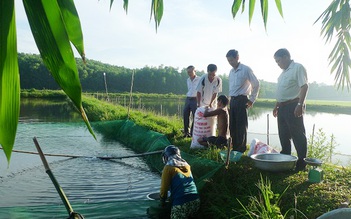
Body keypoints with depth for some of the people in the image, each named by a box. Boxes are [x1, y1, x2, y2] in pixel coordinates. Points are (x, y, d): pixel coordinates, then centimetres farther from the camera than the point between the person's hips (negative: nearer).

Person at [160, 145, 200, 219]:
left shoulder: (168, 167, 0)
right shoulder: (186, 165, 18)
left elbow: (164, 188, 0)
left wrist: (162, 202, 17)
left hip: (181, 204, -6)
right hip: (195, 201, 6)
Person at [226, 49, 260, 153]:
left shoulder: (246, 69, -6)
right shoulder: (231, 72, 15)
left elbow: (256, 84, -4)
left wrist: (251, 100, -5)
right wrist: (231, 99, 13)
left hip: (241, 100, -7)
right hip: (232, 100, 7)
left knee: (241, 126, -5)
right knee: (232, 125, 7)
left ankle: (241, 149, 1)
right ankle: (234, 148, 16)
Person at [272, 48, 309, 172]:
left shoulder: (298, 68, -8)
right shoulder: (284, 72, 19)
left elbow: (304, 86, -17)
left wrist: (300, 105, -24)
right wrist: (277, 106, 22)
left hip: (293, 107, -9)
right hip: (282, 107, 9)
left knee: (298, 135, -4)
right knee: (283, 135, 13)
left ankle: (301, 162, 3)